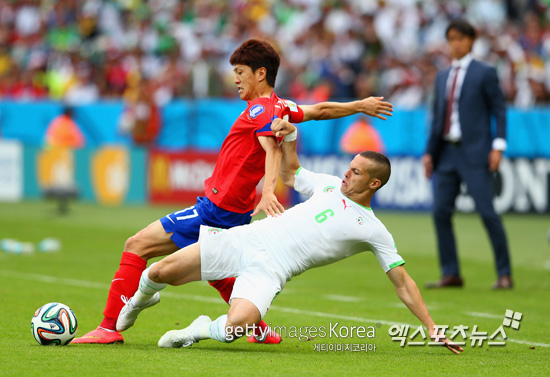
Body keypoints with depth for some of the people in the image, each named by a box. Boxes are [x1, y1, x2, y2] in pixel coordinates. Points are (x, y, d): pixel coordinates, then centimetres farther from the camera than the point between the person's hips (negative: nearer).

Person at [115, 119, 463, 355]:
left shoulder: (374, 232, 0)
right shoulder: (331, 185, 14)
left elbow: (403, 283, 1)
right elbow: (289, 174, 31)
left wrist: (432, 329, -6)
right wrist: (290, 137, 14)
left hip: (271, 270, -4)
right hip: (248, 239, 4)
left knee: (236, 326, -35)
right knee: (162, 271, -6)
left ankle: (202, 330, 0)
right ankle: (140, 300, 31)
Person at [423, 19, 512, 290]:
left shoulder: (484, 74, 0)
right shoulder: (443, 77, 18)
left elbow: (499, 110, -3)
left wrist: (498, 146, -13)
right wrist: (429, 152, 13)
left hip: (475, 155, -6)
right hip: (447, 154, 6)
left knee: (487, 212, -9)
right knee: (441, 211, -1)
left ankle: (504, 274, -3)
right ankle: (451, 274, 6)